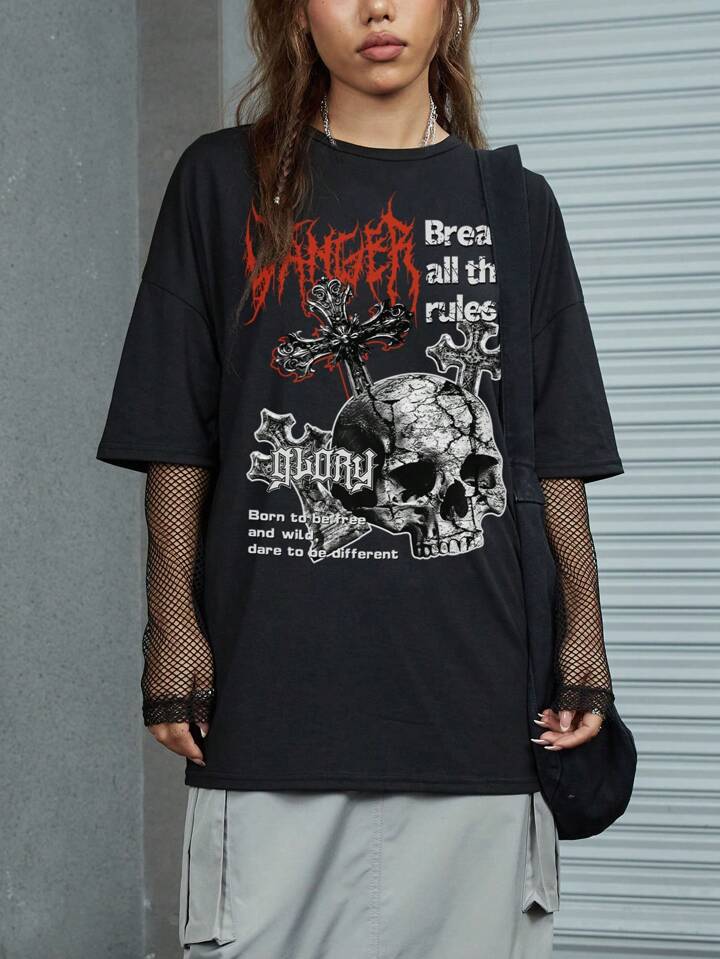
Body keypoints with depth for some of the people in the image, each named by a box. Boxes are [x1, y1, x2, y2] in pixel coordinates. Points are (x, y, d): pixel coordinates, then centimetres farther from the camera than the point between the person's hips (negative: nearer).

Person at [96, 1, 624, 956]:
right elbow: (177, 438, 6)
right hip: (272, 691, -1)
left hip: (477, 700, 2)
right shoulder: (224, 181, 8)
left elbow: (558, 455, 12)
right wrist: (173, 623, -2)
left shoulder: (515, 204, 12)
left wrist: (583, 627, 4)